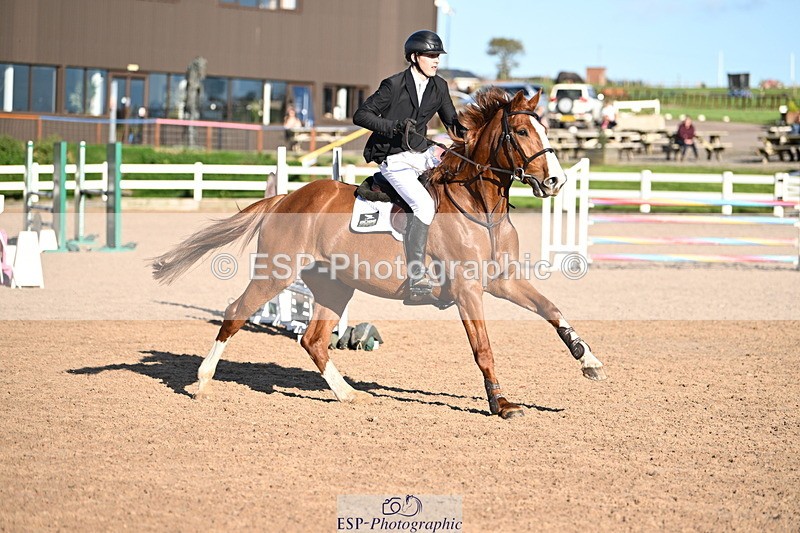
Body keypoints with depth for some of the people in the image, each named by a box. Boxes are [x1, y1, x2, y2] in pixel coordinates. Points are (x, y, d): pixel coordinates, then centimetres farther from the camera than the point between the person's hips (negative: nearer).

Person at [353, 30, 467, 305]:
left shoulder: (439, 86, 6)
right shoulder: (394, 85, -12)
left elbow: (452, 123, 17)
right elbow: (360, 115, -11)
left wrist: (467, 133, -6)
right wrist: (393, 125, -24)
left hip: (421, 154, 8)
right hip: (394, 160, -8)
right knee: (424, 205, -27)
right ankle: (417, 283, -30)